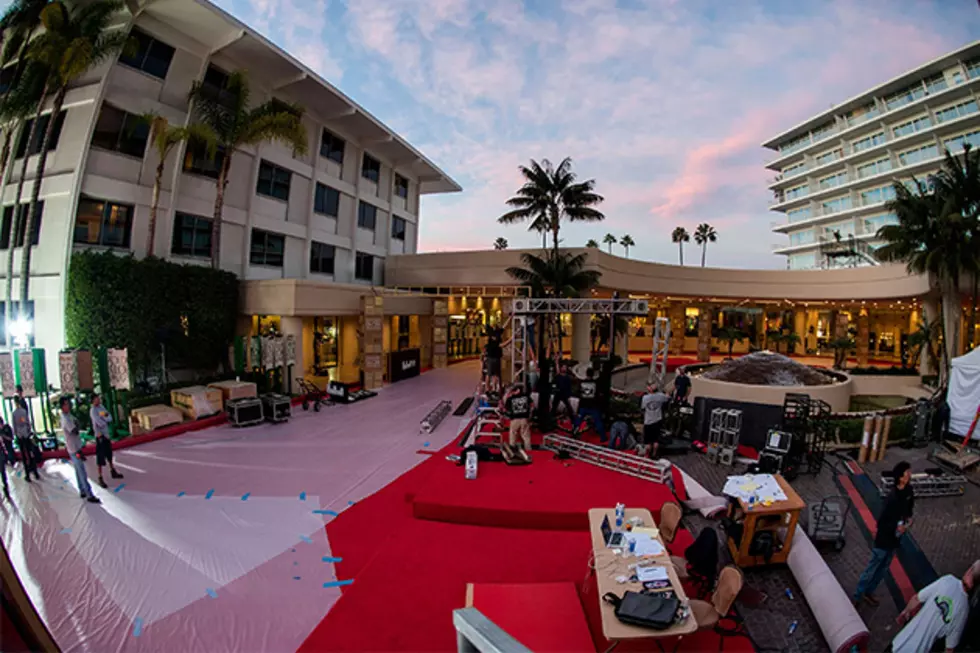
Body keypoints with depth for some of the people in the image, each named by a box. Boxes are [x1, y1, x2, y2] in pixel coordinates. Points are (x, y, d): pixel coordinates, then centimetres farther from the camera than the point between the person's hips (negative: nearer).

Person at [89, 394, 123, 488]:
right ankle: (100, 478, 3)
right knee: (100, 457, -4)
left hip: (106, 434, 8)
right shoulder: (93, 410, -19)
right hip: (100, 435, -8)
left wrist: (104, 417, -17)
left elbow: (110, 418, 1)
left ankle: (113, 471, 35)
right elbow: (100, 423, -24)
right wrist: (106, 419, -6)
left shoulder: (101, 406, 5)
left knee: (109, 454, 20)